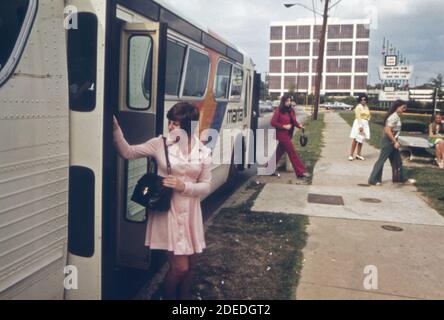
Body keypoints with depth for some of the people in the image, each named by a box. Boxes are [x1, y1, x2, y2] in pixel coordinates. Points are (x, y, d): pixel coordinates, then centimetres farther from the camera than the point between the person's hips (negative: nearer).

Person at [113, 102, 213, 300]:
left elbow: (206, 186, 0)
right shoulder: (160, 144, -5)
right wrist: (116, 127, -20)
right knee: (179, 267, -4)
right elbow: (127, 152, -8)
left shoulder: (203, 152, -1)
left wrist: (184, 186, -16)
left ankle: (184, 296, 40)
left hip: (190, 213, 3)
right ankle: (167, 296, 25)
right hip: (167, 211, -3)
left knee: (187, 265, 16)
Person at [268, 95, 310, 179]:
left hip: (287, 134, 7)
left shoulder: (291, 110, 7)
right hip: (281, 134, -7)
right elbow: (273, 122, -12)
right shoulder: (278, 110, -12)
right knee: (292, 152, -6)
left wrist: (299, 125, -12)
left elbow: (294, 121, 8)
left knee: (279, 152, 15)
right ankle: (300, 172, -2)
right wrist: (284, 126, -18)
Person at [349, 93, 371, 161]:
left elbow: (368, 116, 24)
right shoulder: (358, 107, -8)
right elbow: (358, 117, -16)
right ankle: (351, 155, -5)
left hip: (365, 124, 7)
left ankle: (358, 155, 17)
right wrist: (360, 126, -22)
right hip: (359, 123, -7)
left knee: (361, 140, 10)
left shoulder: (366, 107, 13)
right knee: (355, 139, -9)